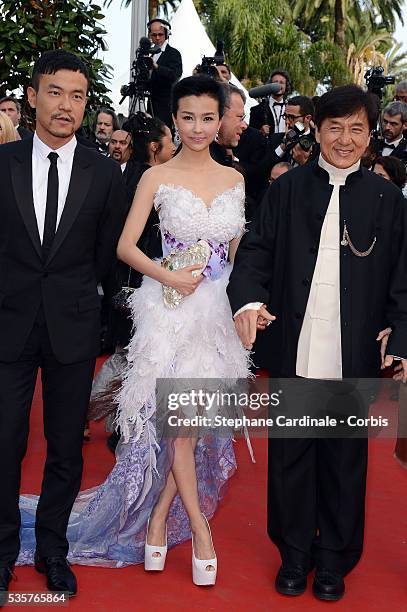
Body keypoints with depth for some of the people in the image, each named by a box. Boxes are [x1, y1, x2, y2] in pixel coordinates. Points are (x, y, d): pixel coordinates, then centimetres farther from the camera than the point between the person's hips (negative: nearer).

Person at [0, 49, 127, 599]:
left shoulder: (105, 173, 1)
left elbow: (106, 253, 8)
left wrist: (72, 294, 10)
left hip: (72, 327, 1)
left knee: (66, 446, 10)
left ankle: (52, 548, 29)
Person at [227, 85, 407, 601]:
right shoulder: (288, 188, 4)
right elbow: (257, 248, 0)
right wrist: (248, 299, -19)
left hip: (354, 359, 0)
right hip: (295, 352, 0)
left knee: (344, 458, 13)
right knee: (290, 455, 12)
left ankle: (334, 558, 31)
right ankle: (294, 553, 31)